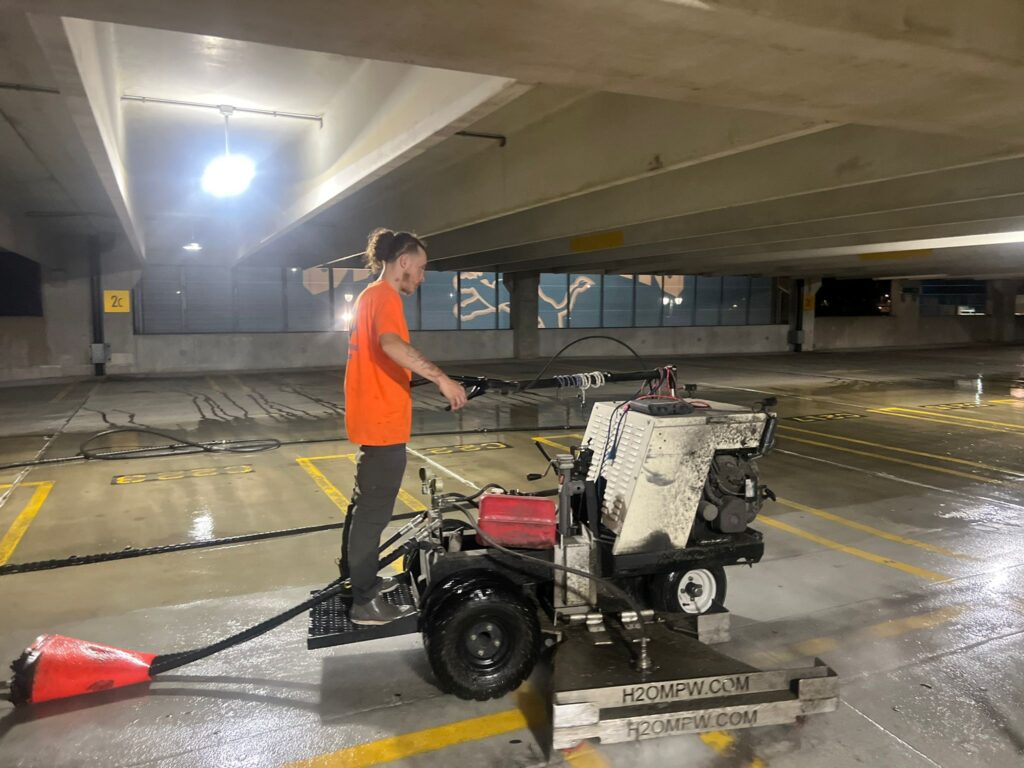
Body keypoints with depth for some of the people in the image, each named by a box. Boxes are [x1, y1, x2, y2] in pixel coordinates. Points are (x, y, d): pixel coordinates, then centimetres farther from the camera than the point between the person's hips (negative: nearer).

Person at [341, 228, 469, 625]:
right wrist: (441, 378, -40)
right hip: (383, 423, -11)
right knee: (374, 511, -3)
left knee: (365, 504, 20)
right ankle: (365, 603, 5)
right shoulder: (385, 297, -16)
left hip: (372, 420, 11)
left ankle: (358, 578, 34)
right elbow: (391, 345, -35)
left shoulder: (369, 296, 16)